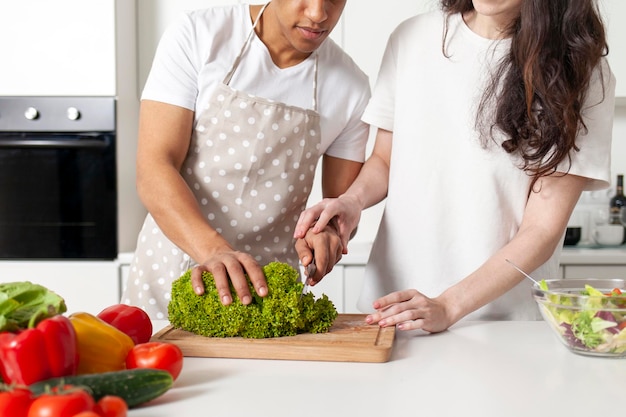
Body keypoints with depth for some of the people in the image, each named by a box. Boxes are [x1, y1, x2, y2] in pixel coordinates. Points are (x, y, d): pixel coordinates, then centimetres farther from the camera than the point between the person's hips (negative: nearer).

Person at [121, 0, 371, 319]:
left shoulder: (352, 87, -3)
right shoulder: (197, 36, -8)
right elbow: (154, 169, -15)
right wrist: (213, 249, -31)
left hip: (268, 285, 2)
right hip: (169, 271, -1)